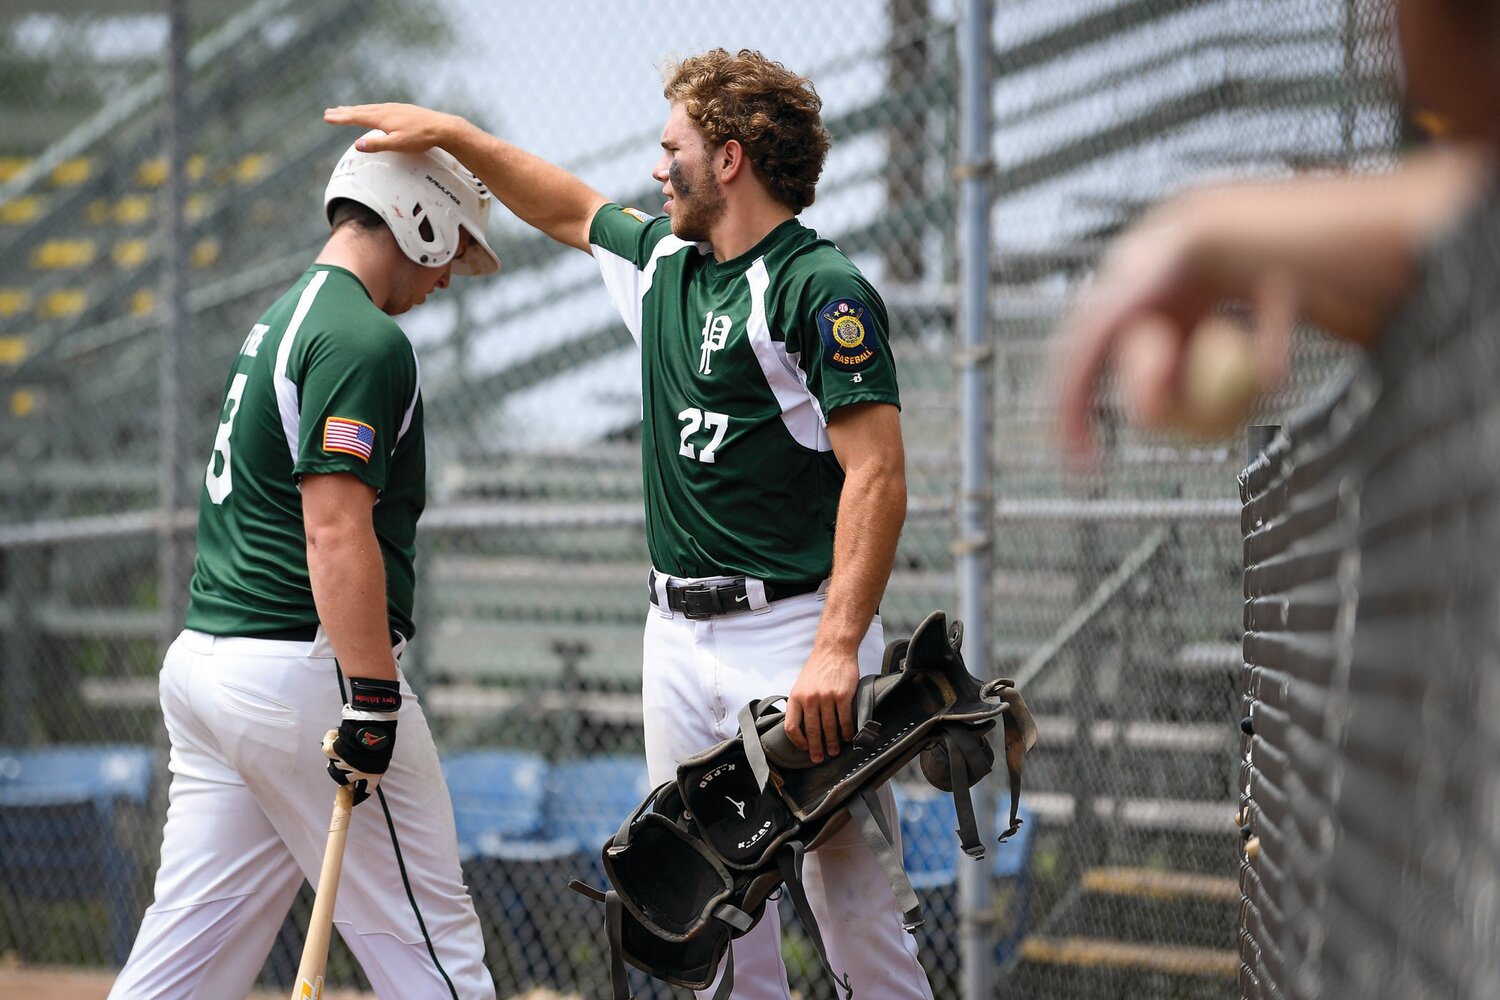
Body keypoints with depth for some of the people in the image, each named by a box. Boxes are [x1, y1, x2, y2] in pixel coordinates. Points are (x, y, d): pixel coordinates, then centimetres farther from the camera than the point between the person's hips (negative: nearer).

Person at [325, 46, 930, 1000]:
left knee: (852, 902, -11)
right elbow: (568, 208, 35)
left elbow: (878, 475, -18)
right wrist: (453, 133, 27)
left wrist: (837, 647, -26)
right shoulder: (663, 262, 14)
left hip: (790, 635, -8)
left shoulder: (824, 292, -12)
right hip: (678, 636, 8)